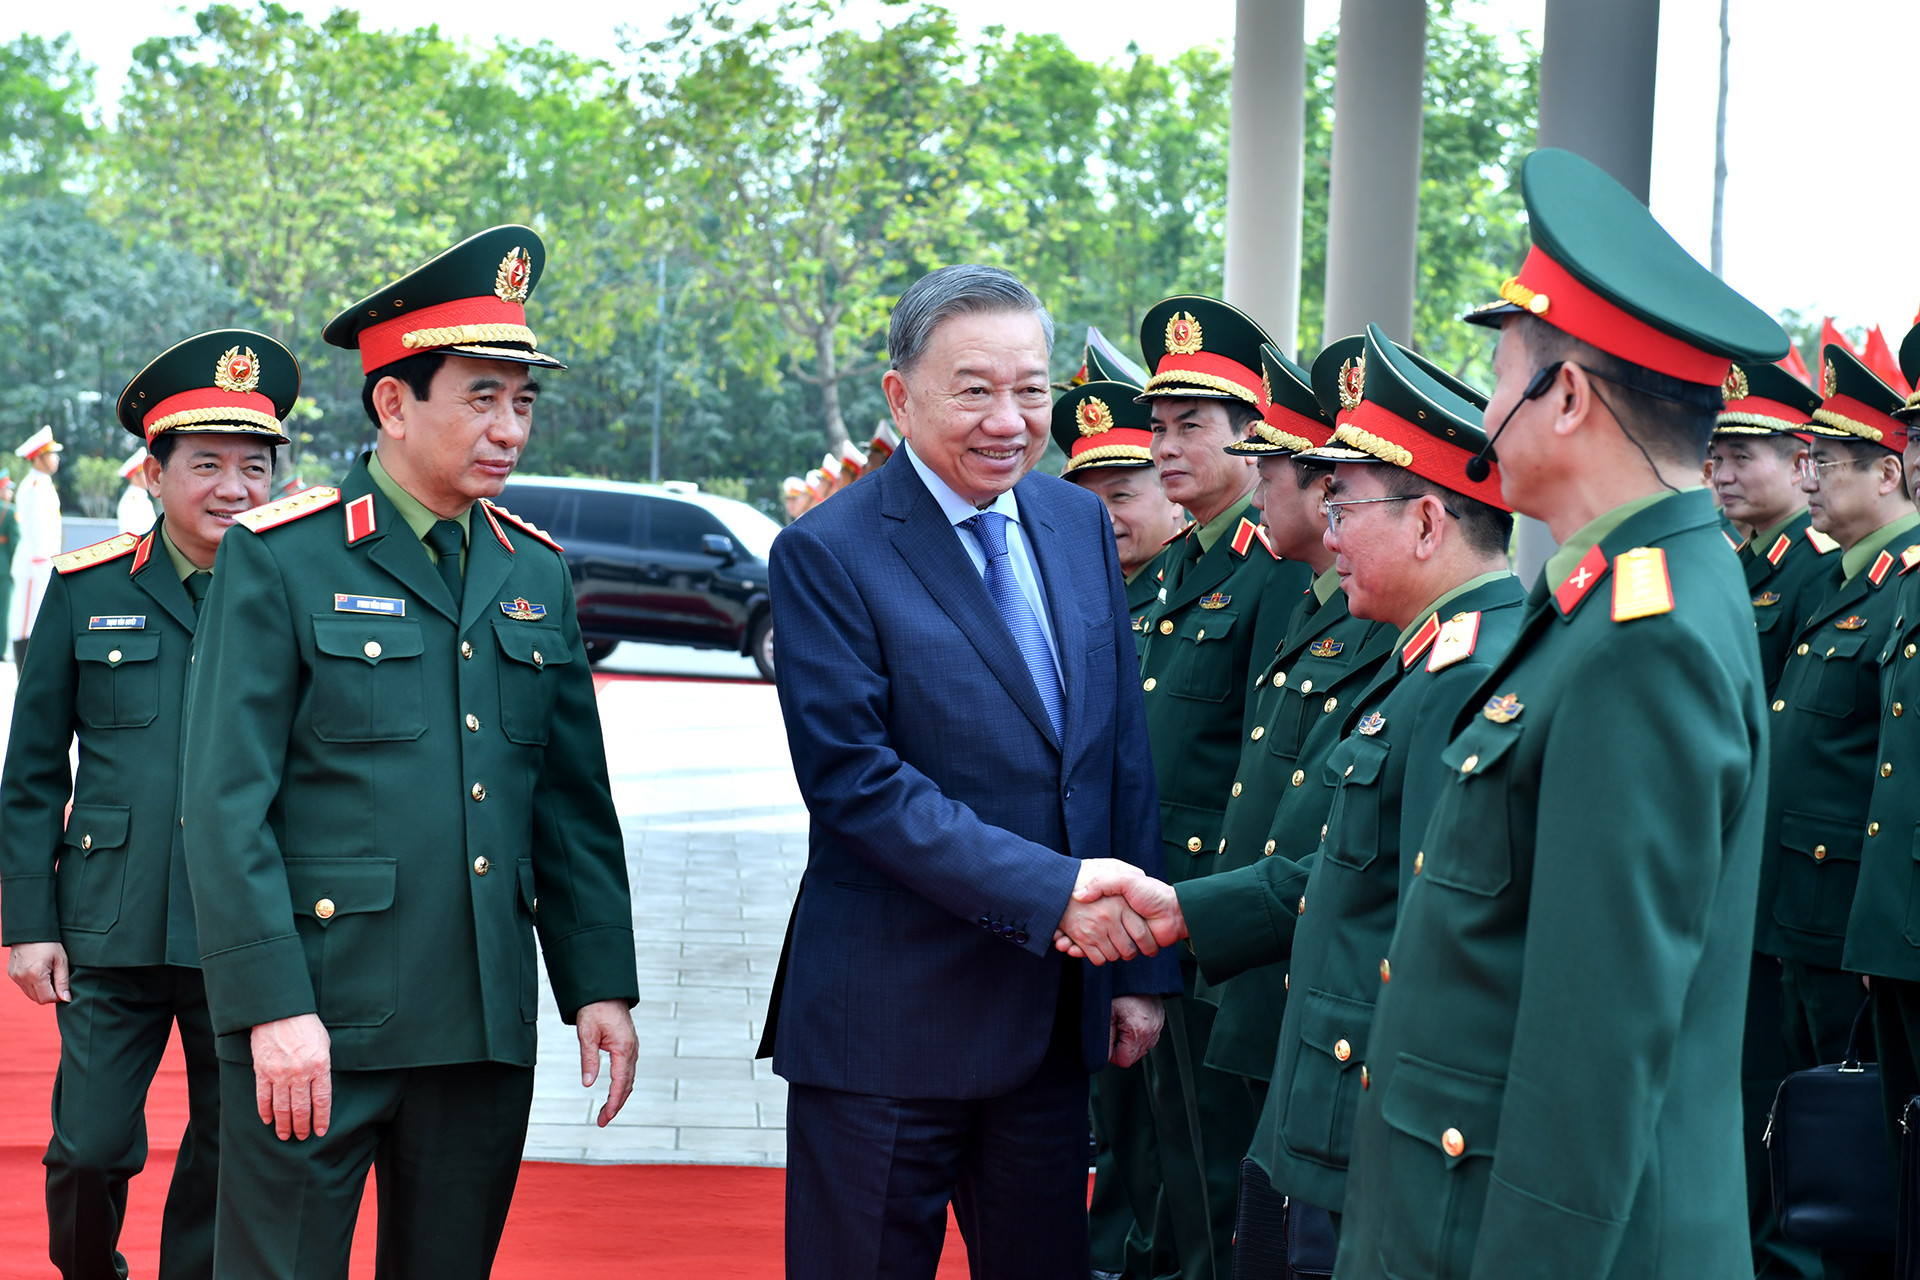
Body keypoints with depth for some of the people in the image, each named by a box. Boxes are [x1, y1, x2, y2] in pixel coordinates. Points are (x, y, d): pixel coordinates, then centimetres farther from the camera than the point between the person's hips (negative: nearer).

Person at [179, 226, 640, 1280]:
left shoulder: (536, 574, 12)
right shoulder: (278, 559, -5)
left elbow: (574, 803, 14)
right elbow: (226, 805, -10)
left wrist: (599, 982, 7)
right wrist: (274, 1007, -17)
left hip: (485, 1031, 5)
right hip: (312, 1025, -5)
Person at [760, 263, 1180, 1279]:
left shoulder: (1080, 524, 8)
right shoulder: (827, 555, -10)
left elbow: (1123, 753, 11)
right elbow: (852, 776, -18)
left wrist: (1141, 967, 8)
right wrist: (1046, 888, -23)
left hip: (1057, 1012, 6)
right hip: (889, 1020, -5)